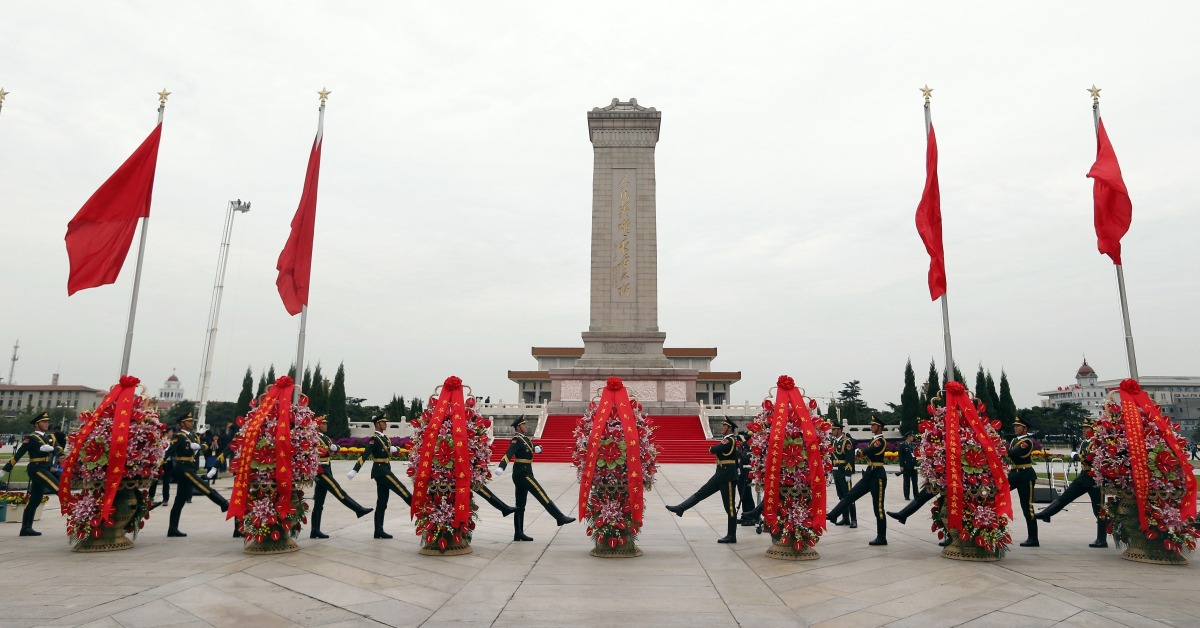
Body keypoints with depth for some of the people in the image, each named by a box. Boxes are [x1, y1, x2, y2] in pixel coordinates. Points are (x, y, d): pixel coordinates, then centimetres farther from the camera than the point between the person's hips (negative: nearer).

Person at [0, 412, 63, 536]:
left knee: (35, 500, 11)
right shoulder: (31, 438, -6)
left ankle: (26, 528, 17)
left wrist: (51, 448, -20)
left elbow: (58, 450, 1)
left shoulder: (50, 437, 15)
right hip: (36, 469, -8)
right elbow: (18, 454, -8)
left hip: (46, 469, 8)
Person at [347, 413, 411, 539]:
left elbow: (395, 449, 20)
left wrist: (394, 448, -5)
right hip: (381, 470, -9)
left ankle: (379, 531, 11)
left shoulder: (384, 438, 17)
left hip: (384, 471, 9)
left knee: (382, 503, 8)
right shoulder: (374, 439, -10)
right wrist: (355, 470, -28)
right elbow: (364, 455, -21)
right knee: (402, 490, -10)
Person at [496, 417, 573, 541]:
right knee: (542, 496, -7)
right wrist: (501, 468, -43)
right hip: (523, 474, -10)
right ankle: (560, 518, -3)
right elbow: (508, 454, -27)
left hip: (521, 475, 10)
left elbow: (537, 448, 17)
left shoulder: (525, 439, 16)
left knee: (520, 505, 9)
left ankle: (518, 533, 12)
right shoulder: (517, 440, -12)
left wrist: (537, 448, -9)